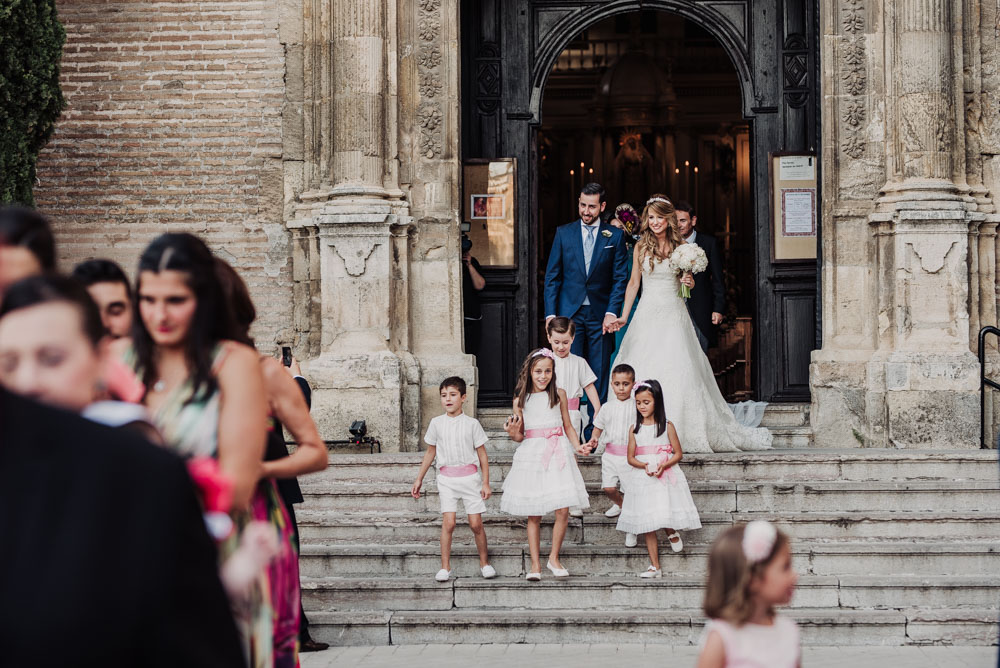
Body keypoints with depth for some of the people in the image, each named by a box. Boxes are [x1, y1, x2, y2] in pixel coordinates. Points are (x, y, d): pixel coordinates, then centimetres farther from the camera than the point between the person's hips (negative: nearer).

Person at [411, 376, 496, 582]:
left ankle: (484, 563, 18)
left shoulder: (472, 424, 0)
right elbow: (430, 453, 15)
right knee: (448, 522, -10)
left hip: (470, 477, -1)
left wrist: (486, 483, 0)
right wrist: (419, 479, 17)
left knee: (476, 523, 0)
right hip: (447, 478, 1)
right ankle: (445, 567, -4)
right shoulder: (436, 423, 5)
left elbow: (482, 455, 3)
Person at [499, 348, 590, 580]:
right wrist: (513, 433, -13)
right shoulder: (521, 400, 4)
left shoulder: (559, 394, 5)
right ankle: (535, 564, 9)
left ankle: (554, 558, 9)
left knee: (563, 510, -8)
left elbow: (568, 426, 12)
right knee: (533, 515, 2)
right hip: (531, 456, 0)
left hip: (557, 454, 0)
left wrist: (578, 446, -3)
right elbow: (519, 436, 9)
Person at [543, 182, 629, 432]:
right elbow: (552, 277, 7)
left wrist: (611, 312, -9)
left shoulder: (615, 236, 5)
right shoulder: (563, 233, 7)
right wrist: (550, 313, -2)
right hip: (569, 312, 0)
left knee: (599, 373, 1)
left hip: (600, 315, 0)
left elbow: (620, 278, 3)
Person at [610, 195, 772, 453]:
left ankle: (682, 432, -1)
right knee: (643, 374, -4)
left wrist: (690, 283, -10)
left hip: (673, 316, -1)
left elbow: (687, 282, 14)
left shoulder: (681, 246, 5)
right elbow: (634, 283, 12)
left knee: (679, 371, -8)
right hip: (647, 314, 1)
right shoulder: (641, 247, 6)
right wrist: (623, 316, 9)